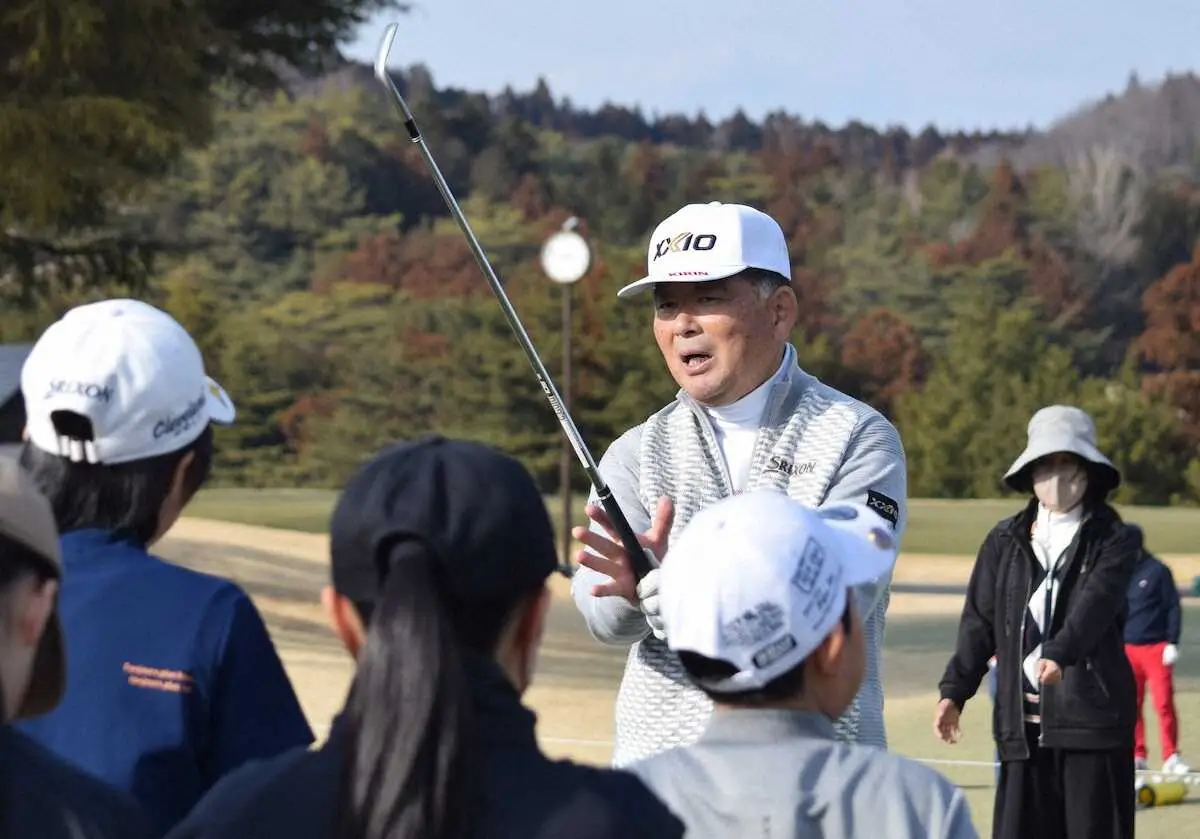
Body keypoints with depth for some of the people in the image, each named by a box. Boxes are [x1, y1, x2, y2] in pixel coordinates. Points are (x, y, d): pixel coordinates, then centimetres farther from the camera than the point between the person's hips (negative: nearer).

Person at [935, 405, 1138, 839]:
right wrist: (954, 691, 2)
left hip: (1092, 716, -3)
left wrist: (1059, 654, -34)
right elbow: (979, 621, 11)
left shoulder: (1113, 540, 0)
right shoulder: (1005, 541, 11)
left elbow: (1095, 603, -17)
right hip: (1023, 717, 3)